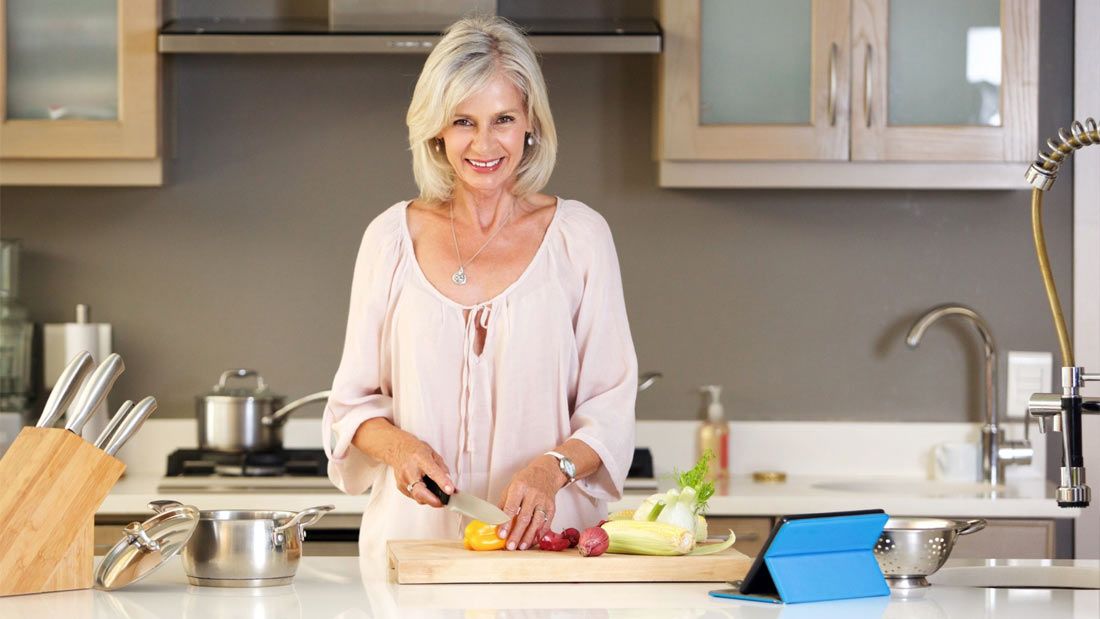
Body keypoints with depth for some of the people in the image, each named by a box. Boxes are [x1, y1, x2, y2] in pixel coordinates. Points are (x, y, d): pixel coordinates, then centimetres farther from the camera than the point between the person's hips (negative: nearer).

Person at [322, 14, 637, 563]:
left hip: (541, 535, -1)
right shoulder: (391, 238, 9)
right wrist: (397, 446, -7)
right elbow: (354, 400, 14)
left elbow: (609, 405, 5)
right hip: (412, 538, 1)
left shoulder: (579, 236, 6)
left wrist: (553, 467, -14)